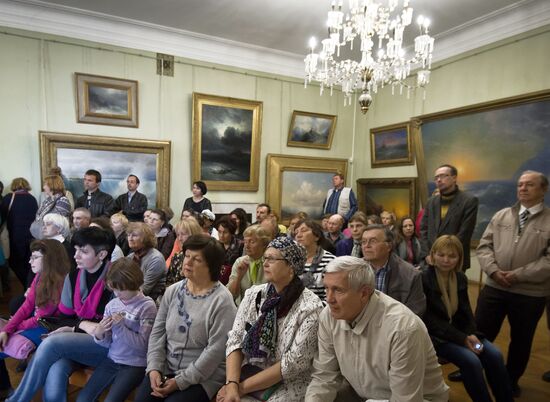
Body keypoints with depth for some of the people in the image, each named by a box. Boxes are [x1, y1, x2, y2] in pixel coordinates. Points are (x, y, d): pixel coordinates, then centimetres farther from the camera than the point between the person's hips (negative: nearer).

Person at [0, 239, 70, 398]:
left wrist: (17, 326, -3)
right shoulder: (40, 276, 5)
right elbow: (26, 306, 4)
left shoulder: (61, 282, -25)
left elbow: (42, 319, -19)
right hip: (33, 322, 8)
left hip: (47, 329, -8)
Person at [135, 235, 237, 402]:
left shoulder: (222, 300, -18)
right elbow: (158, 331, 5)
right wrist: (154, 368, -7)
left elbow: (216, 350, -19)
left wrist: (181, 381, -16)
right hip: (165, 368, 5)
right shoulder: (173, 290, 2)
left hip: (202, 377, -5)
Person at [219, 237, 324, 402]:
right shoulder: (253, 294, -1)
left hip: (287, 384, -4)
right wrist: (232, 383, -16)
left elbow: (294, 362, -16)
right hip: (248, 374, 4)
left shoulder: (310, 306, -15)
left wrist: (243, 387, -14)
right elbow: (235, 340, -1)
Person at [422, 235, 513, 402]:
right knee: (471, 360, -25)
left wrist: (471, 335, -11)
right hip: (434, 334, -6)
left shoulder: (461, 278, 4)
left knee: (494, 355, -13)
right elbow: (428, 319, -17)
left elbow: (465, 311, 9)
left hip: (459, 330, 6)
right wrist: (462, 338, -20)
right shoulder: (423, 279, -17)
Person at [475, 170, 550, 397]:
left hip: (531, 293, -2)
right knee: (479, 332, 11)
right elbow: (484, 246, 3)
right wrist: (493, 270, -12)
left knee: (521, 340, 16)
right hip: (494, 287, 2)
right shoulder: (501, 216, 7)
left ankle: (511, 380, 38)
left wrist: (518, 275, -17)